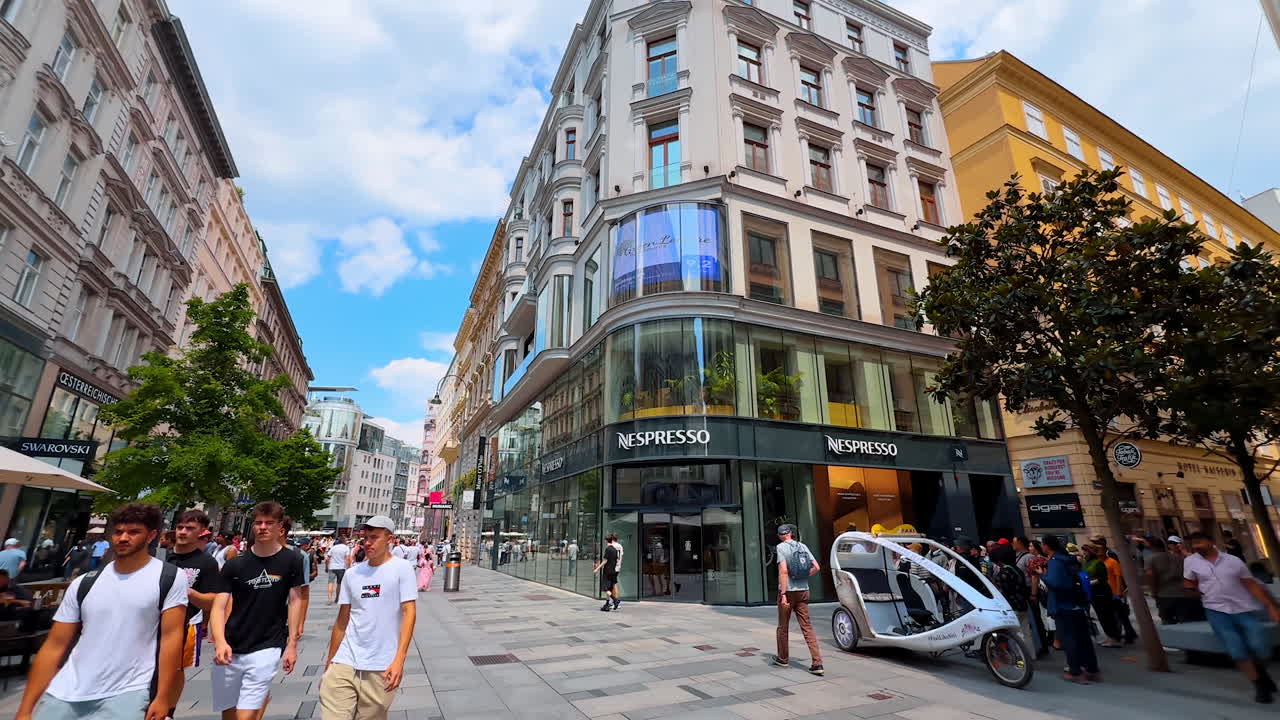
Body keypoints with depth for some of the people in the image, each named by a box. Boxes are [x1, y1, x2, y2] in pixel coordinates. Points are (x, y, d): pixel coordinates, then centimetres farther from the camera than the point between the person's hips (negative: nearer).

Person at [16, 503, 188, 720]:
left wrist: (162, 698, -13)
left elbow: (171, 637, -9)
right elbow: (55, 645, 8)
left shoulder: (170, 578, -6)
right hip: (64, 694, 4)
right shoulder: (83, 584, 6)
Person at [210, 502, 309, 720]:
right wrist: (220, 642, -22)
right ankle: (263, 697, 40)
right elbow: (219, 606, -6)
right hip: (230, 650, 3)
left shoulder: (291, 561, -5)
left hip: (267, 648, -2)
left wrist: (292, 643, -2)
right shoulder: (234, 565, -3)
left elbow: (295, 600, 0)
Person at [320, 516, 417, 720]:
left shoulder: (402, 568, -7)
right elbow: (342, 621, 14)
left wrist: (399, 659, -19)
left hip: (381, 667, -3)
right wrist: (330, 661, 14)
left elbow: (409, 612, -12)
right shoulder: (352, 574, 7)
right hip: (345, 662, 3)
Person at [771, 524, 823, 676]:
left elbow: (783, 571, -19)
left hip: (788, 591, -5)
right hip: (803, 591, 5)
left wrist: (783, 594, -19)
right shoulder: (803, 546, 7)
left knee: (783, 627, 12)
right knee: (807, 627, 6)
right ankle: (817, 664, -2)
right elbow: (817, 567, 4)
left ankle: (783, 658, 27)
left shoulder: (781, 547, -10)